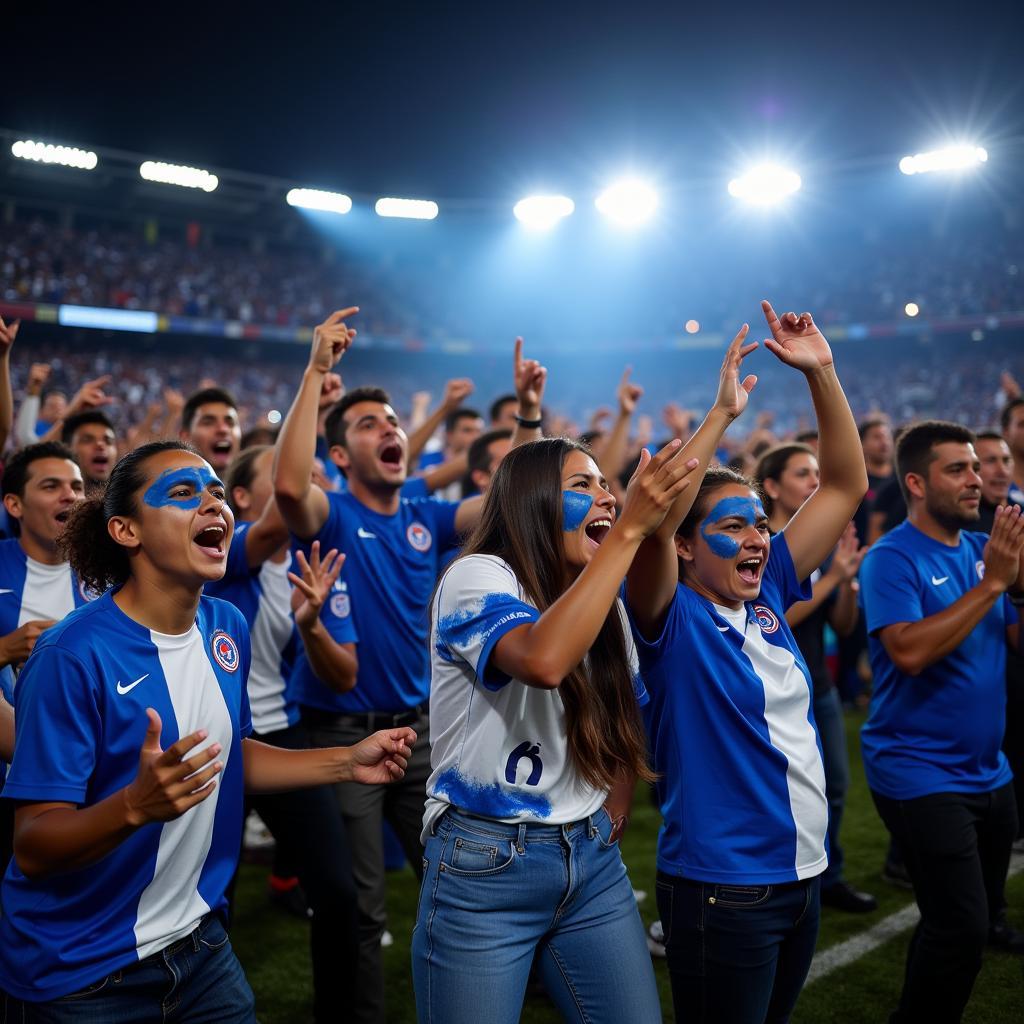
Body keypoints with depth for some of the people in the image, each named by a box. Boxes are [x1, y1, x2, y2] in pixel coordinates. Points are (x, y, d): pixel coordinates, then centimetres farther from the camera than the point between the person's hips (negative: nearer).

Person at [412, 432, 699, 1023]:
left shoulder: (604, 602, 9)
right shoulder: (476, 577, -13)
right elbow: (543, 661, -34)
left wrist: (611, 820, 10)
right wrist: (630, 529, -32)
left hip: (592, 860, 6)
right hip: (486, 863, -6)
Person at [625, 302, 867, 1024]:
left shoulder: (768, 598, 4)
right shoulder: (673, 621, -12)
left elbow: (846, 485, 5)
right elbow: (652, 523, -33)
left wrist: (821, 373, -4)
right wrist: (722, 414, -30)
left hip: (803, 875, 7)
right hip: (721, 887, -6)